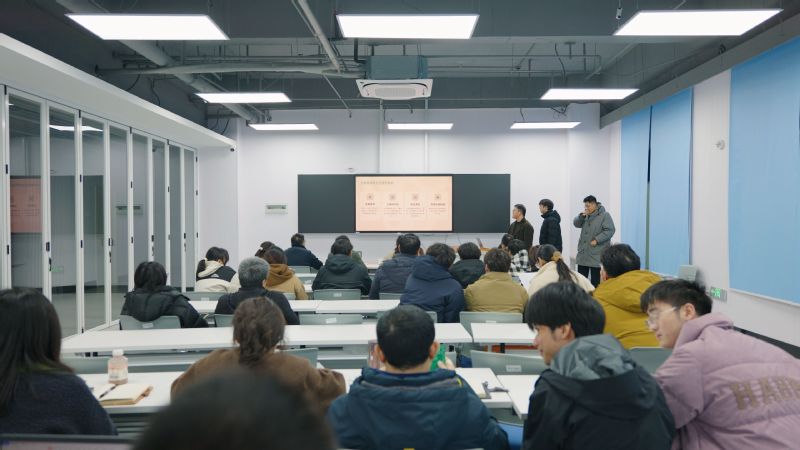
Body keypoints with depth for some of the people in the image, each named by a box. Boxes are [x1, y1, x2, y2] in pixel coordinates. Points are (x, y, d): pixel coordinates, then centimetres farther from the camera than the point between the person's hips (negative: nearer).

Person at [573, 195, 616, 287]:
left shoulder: (604, 215, -8)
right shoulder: (586, 215, 13)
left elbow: (610, 231, -15)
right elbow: (576, 224, 9)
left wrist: (597, 240, -20)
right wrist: (581, 216, -8)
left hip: (596, 256, -7)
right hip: (583, 254, 7)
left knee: (595, 281, 0)